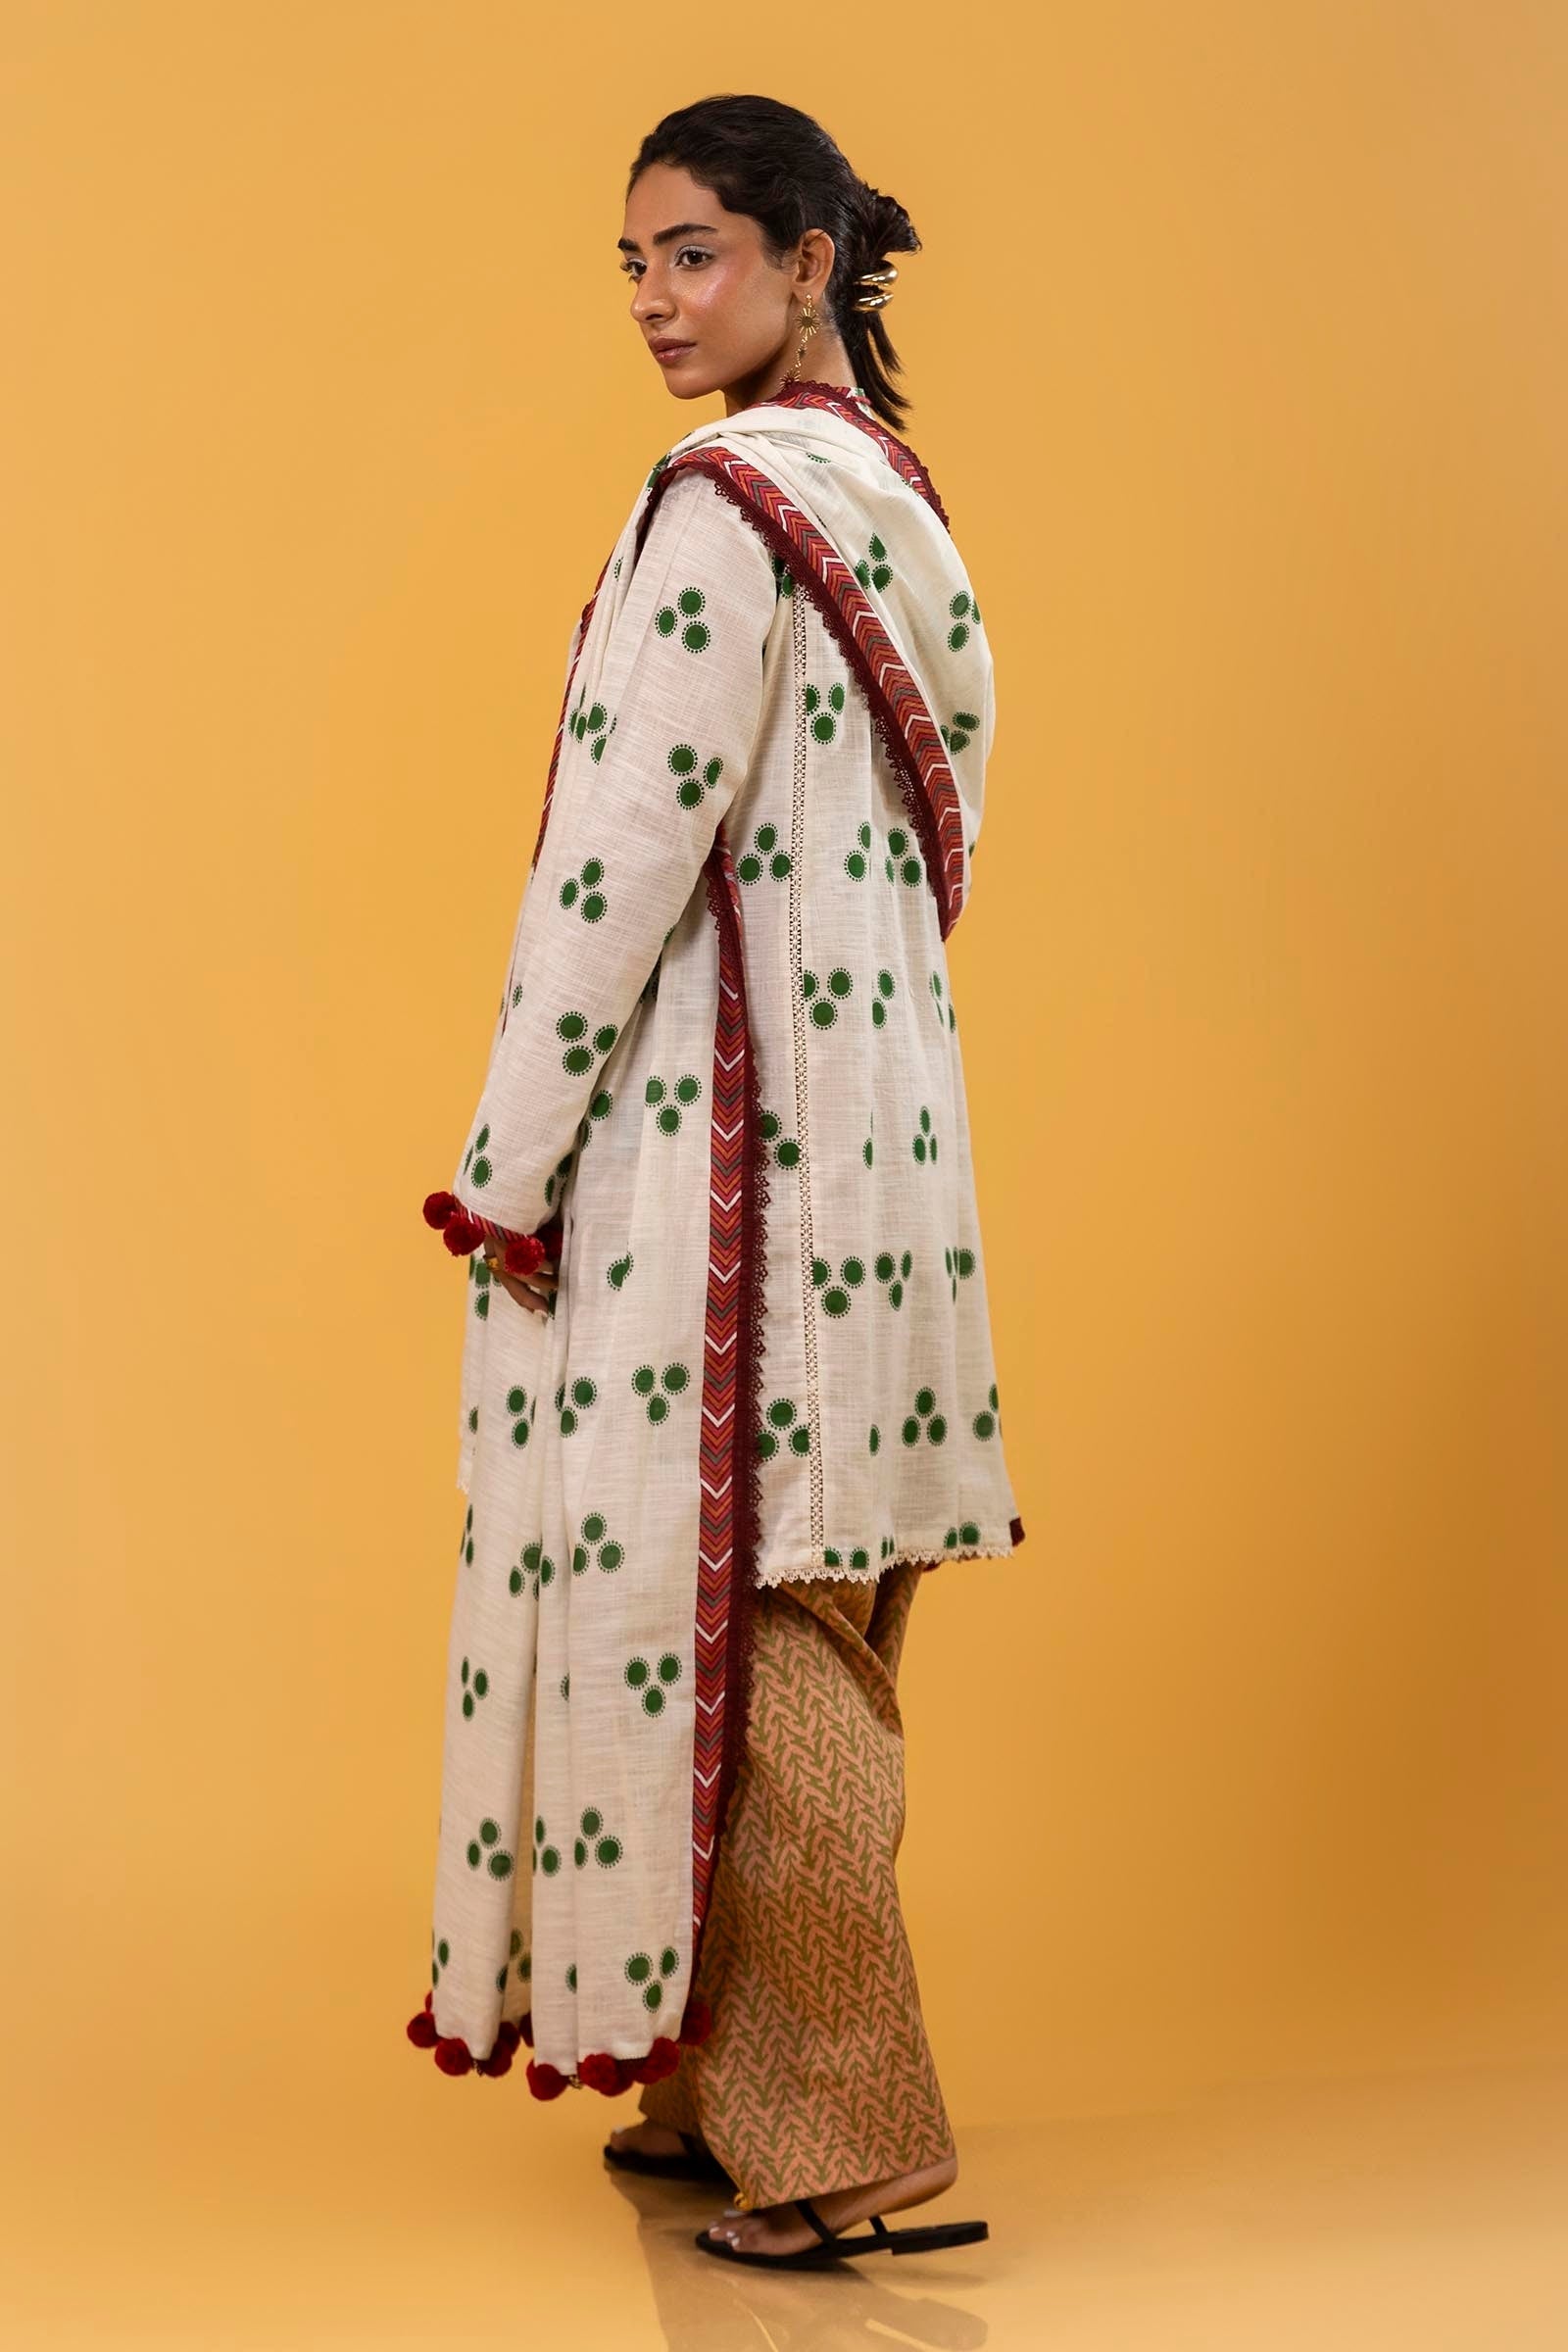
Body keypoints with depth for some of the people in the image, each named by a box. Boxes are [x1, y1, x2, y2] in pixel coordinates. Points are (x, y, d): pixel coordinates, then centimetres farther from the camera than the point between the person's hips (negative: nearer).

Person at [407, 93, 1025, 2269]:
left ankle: (830, 2145, 6)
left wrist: (507, 1162, -12)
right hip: (871, 1098, 9)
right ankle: (739, 2092, 26)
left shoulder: (729, 499, -12)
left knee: (731, 1608, -2)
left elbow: (629, 845, -17)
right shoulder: (897, 499, 16)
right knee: (807, 1626, 13)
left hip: (718, 1126, -9)